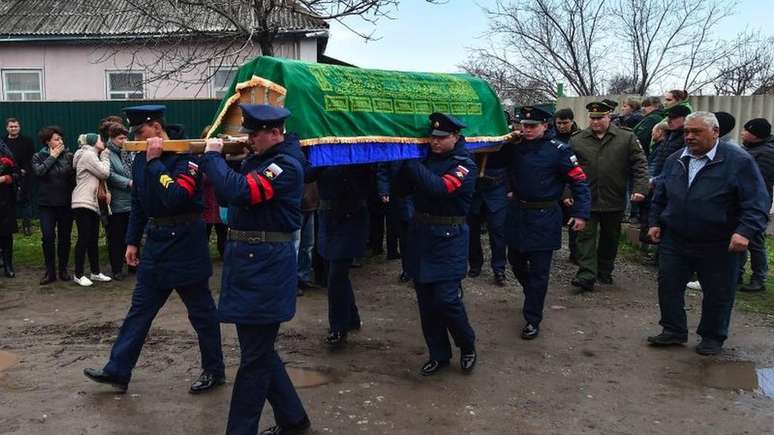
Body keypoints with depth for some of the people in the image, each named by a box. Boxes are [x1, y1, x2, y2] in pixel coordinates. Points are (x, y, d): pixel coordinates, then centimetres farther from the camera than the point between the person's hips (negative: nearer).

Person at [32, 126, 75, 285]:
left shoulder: (69, 156, 2)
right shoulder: (38, 157, 4)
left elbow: (75, 176, -2)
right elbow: (39, 171, -16)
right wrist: (52, 157, -10)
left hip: (66, 203, 0)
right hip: (46, 203, 0)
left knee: (64, 237, 7)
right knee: (48, 237, -5)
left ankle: (63, 269, 20)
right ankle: (50, 271, 7)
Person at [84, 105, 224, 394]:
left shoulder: (185, 156, -16)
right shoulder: (141, 159, 8)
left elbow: (176, 199, -29)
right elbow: (138, 204, 16)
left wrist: (154, 161, -23)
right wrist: (132, 241, 15)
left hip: (184, 244, -7)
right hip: (155, 243, 8)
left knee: (201, 311, 5)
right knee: (140, 309, 12)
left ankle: (214, 371, 20)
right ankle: (117, 371, 21)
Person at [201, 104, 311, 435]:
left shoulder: (286, 165, -15)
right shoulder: (258, 160, 14)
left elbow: (240, 191, -27)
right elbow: (229, 196, 18)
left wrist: (212, 156, -12)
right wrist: (210, 171, 1)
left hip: (266, 268, -10)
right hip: (248, 263, 10)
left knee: (254, 357, -1)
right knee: (259, 350, 17)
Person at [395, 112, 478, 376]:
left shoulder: (464, 165, -9)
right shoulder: (425, 158, 9)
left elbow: (439, 188, -26)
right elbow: (402, 189, 5)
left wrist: (411, 163, -23)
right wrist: (406, 165, -11)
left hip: (448, 238, -6)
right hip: (420, 235, 6)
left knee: (447, 299, -7)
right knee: (426, 302, 10)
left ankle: (467, 347, 19)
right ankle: (438, 355, 25)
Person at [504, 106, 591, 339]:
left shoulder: (558, 150, -12)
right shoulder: (514, 146, 0)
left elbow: (579, 181, -10)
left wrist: (581, 213, -17)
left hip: (544, 217, -5)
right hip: (517, 213, 5)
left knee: (539, 270, 1)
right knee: (516, 260, 18)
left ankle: (532, 320, 13)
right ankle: (532, 295, 46)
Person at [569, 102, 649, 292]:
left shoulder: (627, 138, 2)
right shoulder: (577, 141, 3)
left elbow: (638, 164, 0)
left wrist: (640, 188, -10)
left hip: (614, 200, 1)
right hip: (586, 200, -1)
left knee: (610, 238, 14)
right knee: (586, 237, -6)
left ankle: (604, 272, 29)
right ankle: (586, 276, -7)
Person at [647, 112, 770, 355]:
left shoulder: (738, 161, -11)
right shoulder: (675, 160, 6)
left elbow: (757, 201, -15)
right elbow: (660, 196, 18)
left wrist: (745, 231, -26)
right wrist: (655, 223, 11)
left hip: (719, 246, -4)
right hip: (675, 241, 4)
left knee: (717, 294, 9)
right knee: (668, 287, 8)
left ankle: (712, 338, 27)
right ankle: (674, 331, 25)